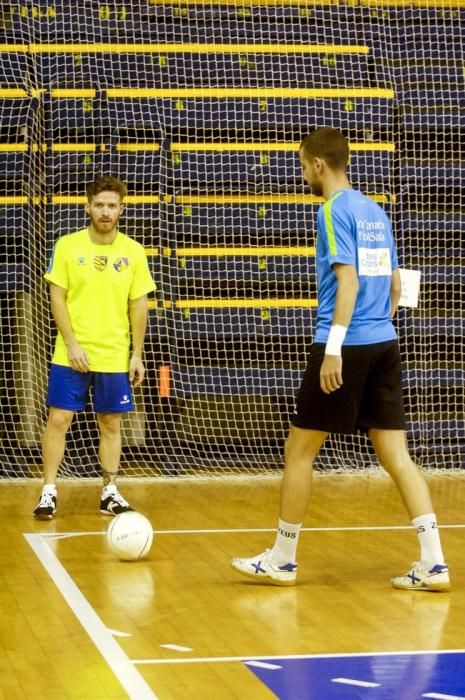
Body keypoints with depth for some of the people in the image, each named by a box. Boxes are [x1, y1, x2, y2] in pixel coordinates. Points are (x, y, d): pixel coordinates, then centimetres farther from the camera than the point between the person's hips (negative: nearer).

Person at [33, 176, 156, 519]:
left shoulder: (134, 252, 0)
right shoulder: (67, 246, -4)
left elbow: (138, 305, 4)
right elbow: (57, 298, -4)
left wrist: (137, 354, 1)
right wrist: (72, 344, -12)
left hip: (115, 357, 1)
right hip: (71, 355, -1)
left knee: (111, 424, 8)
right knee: (58, 420, -2)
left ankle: (110, 493, 16)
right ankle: (49, 492, 6)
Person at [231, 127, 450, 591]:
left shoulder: (335, 210, -9)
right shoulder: (375, 212, 15)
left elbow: (348, 281, -18)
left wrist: (334, 349, -20)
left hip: (345, 346, -8)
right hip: (384, 345, 8)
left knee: (299, 450, 5)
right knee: (395, 455, 5)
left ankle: (280, 561, 13)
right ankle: (433, 563, -3)